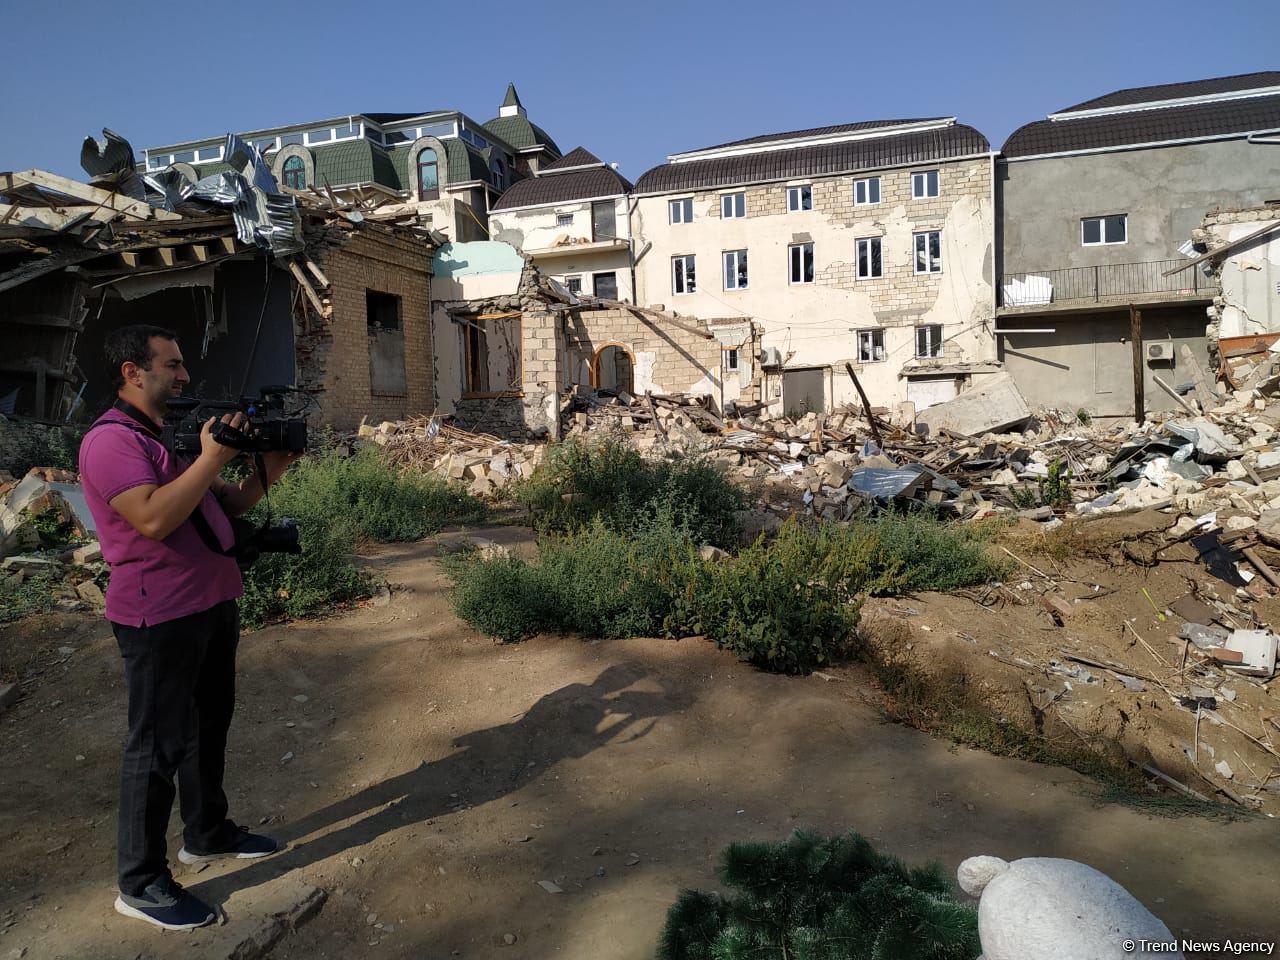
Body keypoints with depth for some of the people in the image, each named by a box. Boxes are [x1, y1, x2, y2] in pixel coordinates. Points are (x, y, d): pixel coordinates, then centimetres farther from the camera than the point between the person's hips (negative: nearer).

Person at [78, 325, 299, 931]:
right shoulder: (111, 440, -15)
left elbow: (227, 504, 17)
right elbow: (153, 518, -28)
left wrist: (270, 469, 0)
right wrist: (211, 458, -25)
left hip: (212, 604, 9)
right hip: (161, 618, -9)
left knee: (209, 726, 20)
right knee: (159, 744, 0)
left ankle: (207, 833, 38)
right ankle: (140, 882, 15)